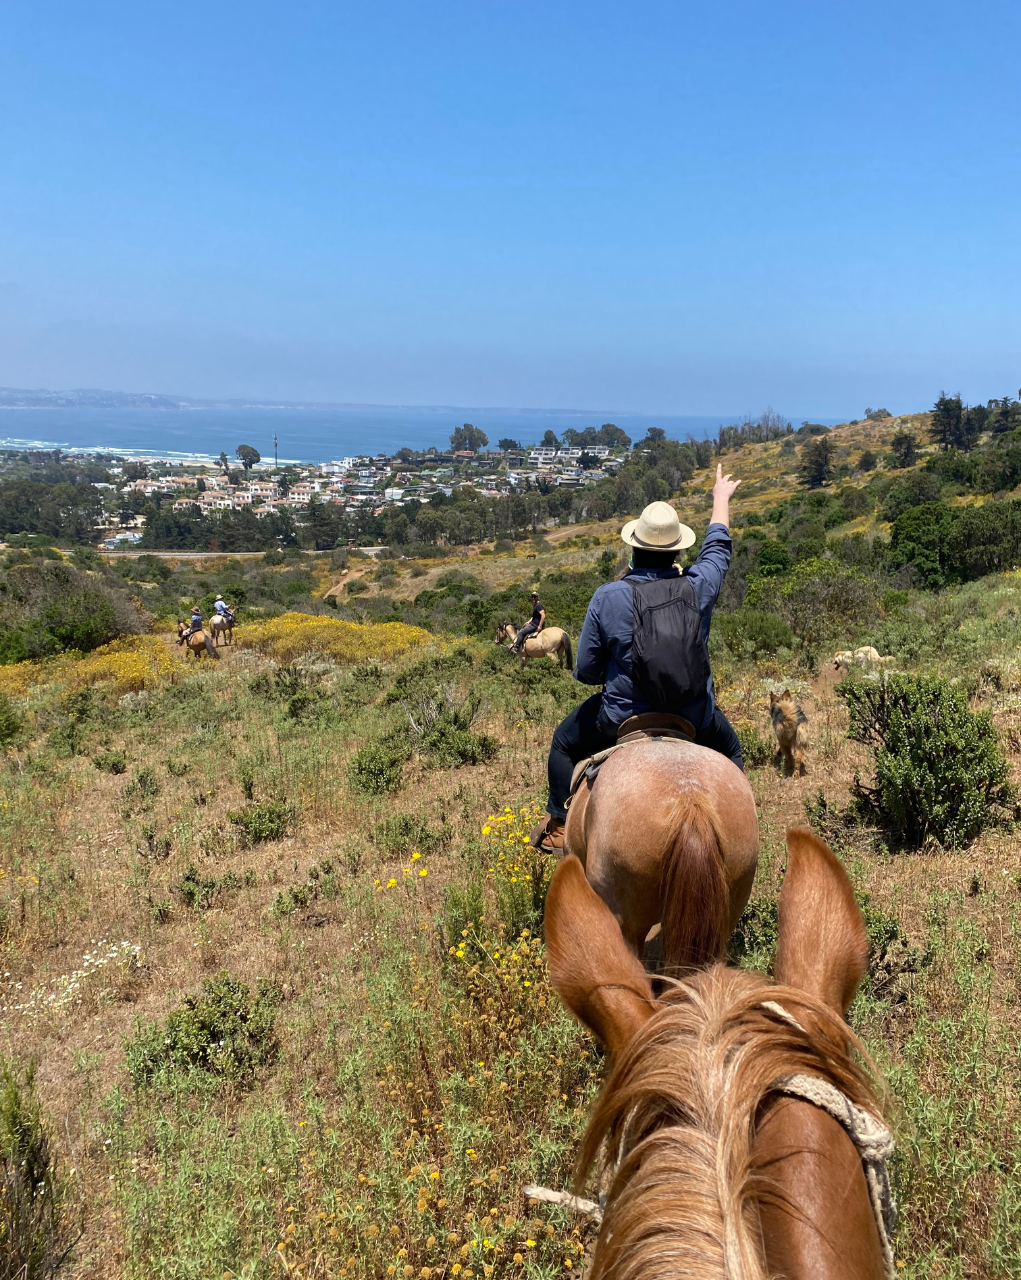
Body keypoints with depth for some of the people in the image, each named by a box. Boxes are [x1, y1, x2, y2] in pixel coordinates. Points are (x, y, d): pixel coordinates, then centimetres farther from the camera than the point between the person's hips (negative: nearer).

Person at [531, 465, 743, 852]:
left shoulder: (607, 597, -15)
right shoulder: (699, 587, -9)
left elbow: (586, 671, -8)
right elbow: (718, 548, 14)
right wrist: (721, 497, 32)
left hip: (621, 720, -2)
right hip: (694, 721, 2)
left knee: (564, 743, 26)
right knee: (729, 751, 34)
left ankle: (559, 827, 31)